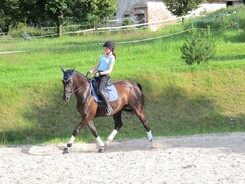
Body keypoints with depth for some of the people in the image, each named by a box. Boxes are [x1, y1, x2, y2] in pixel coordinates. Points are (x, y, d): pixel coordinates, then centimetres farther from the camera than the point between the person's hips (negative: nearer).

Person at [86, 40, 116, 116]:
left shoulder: (112, 58, -3)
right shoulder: (102, 56, 21)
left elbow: (109, 70, -12)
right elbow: (97, 66, 19)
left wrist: (100, 73, -23)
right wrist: (91, 71, 0)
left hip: (105, 75, -8)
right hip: (97, 75, 8)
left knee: (101, 90, -30)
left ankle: (109, 107, -26)